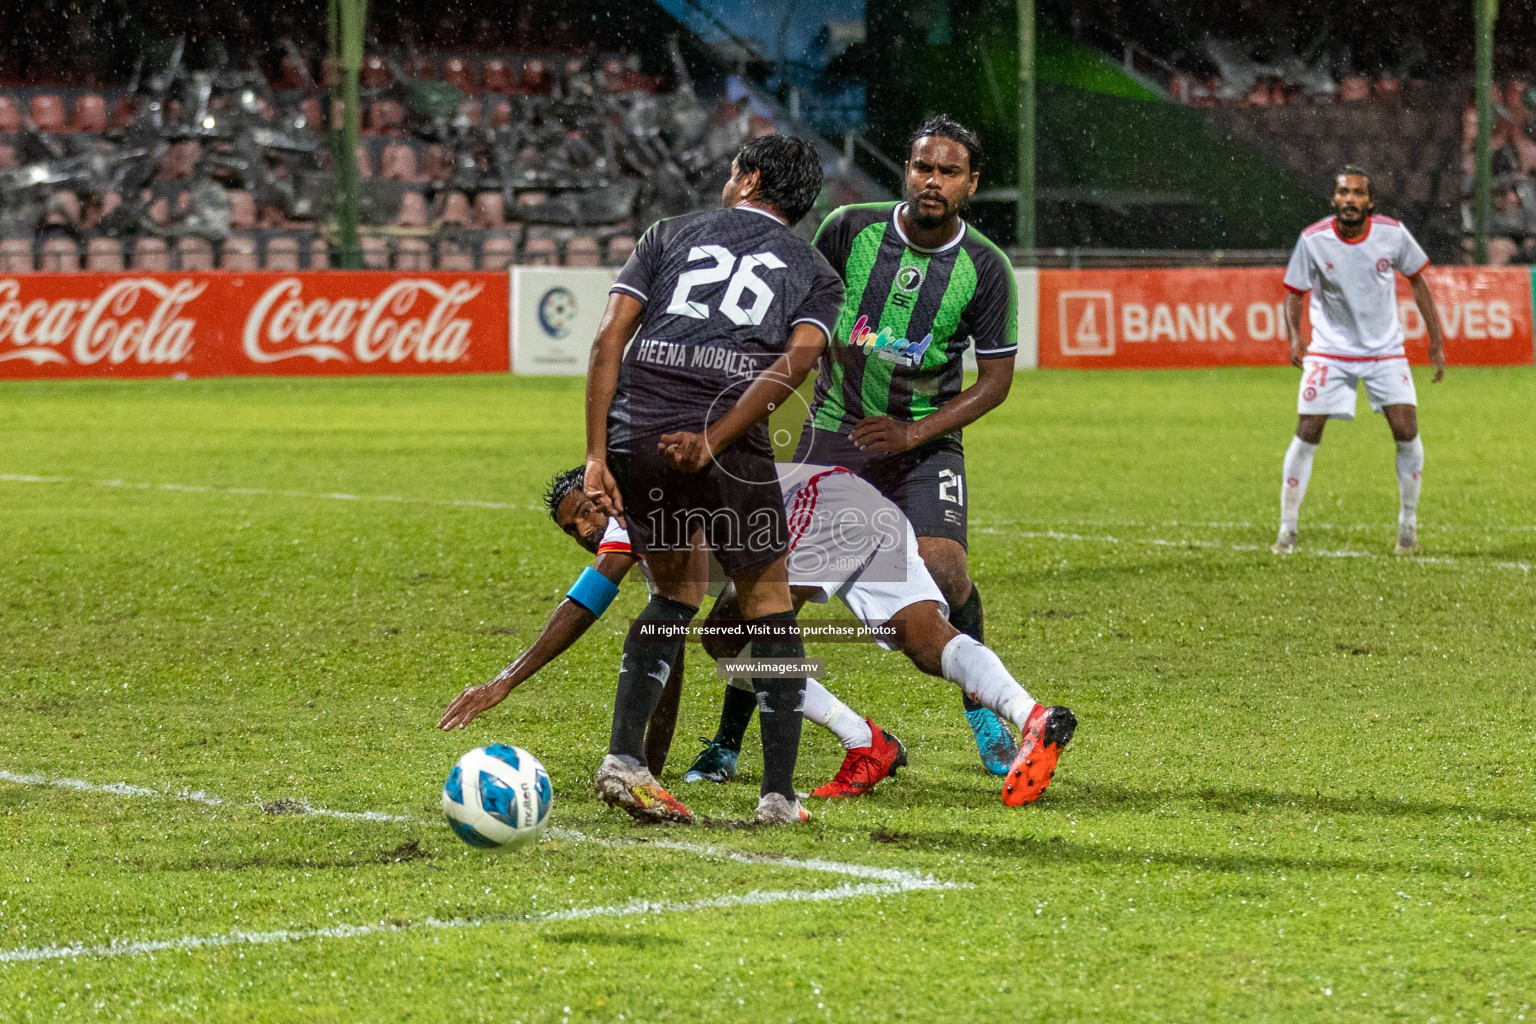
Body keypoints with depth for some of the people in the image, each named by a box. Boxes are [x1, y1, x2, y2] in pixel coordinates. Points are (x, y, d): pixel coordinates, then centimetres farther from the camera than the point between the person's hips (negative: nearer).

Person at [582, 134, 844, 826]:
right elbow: (794, 362, -3)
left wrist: (597, 457, 4)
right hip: (725, 442, -2)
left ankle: (624, 756, 9)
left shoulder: (671, 234, 22)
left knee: (676, 593, 23)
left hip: (634, 433, 2)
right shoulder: (816, 275, 20)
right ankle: (778, 793, 11)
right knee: (768, 602, 14)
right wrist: (712, 441, -11)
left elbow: (608, 339, 8)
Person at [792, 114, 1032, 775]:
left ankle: (983, 710, 5)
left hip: (926, 441, -1)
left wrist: (915, 433, -13)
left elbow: (996, 379, -4)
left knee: (943, 571, -20)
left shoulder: (985, 269, -9)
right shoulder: (850, 229, -7)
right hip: (835, 430, 1)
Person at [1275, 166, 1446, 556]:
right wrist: (1294, 336, -20)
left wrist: (1436, 338, 3)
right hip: (1329, 351, -1)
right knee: (1307, 434, -9)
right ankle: (1287, 530, 3)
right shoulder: (1313, 240, -13)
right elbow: (1295, 292, -2)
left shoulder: (1392, 233, -11)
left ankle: (1408, 524, 11)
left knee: (1406, 432, -9)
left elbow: (1417, 281, 4)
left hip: (1385, 349, 1)